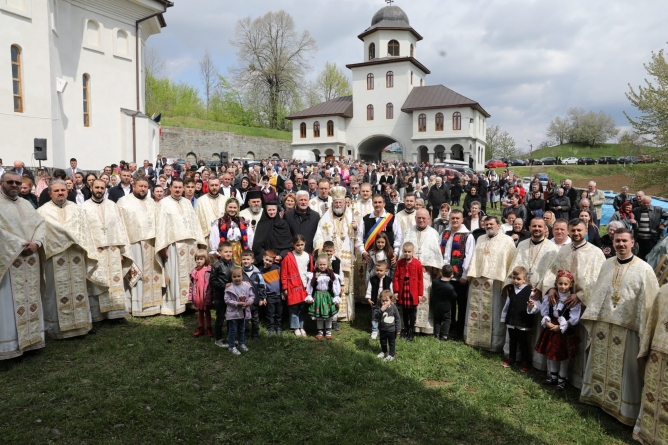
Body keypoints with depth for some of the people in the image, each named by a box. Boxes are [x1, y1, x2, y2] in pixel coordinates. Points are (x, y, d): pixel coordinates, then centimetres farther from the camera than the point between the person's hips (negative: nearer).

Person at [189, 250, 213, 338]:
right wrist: (191, 296, 3)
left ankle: (209, 329, 24)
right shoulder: (194, 271, -1)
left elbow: (212, 283, -12)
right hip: (197, 296, 3)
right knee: (200, 312, 17)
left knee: (207, 312, 12)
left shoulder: (209, 270, -12)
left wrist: (212, 295, -13)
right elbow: (192, 284, 4)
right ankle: (200, 329, 29)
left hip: (206, 296, -3)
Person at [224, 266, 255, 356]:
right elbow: (227, 300, -17)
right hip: (233, 312, -5)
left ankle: (242, 343, 38)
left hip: (244, 312, 5)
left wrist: (249, 301, -18)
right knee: (233, 330, 4)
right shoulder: (230, 288, -17)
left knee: (242, 329, 21)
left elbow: (252, 296, 3)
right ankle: (232, 347, 16)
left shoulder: (247, 286, -4)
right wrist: (237, 304, -24)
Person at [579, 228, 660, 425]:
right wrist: (591, 316, 8)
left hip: (626, 326, -4)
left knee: (624, 369, 5)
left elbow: (649, 301, -9)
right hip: (602, 322, 5)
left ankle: (625, 407, 19)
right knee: (600, 363, 17)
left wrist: (645, 329, -14)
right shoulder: (607, 264, 7)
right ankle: (598, 395, 33)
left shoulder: (644, 269, -8)